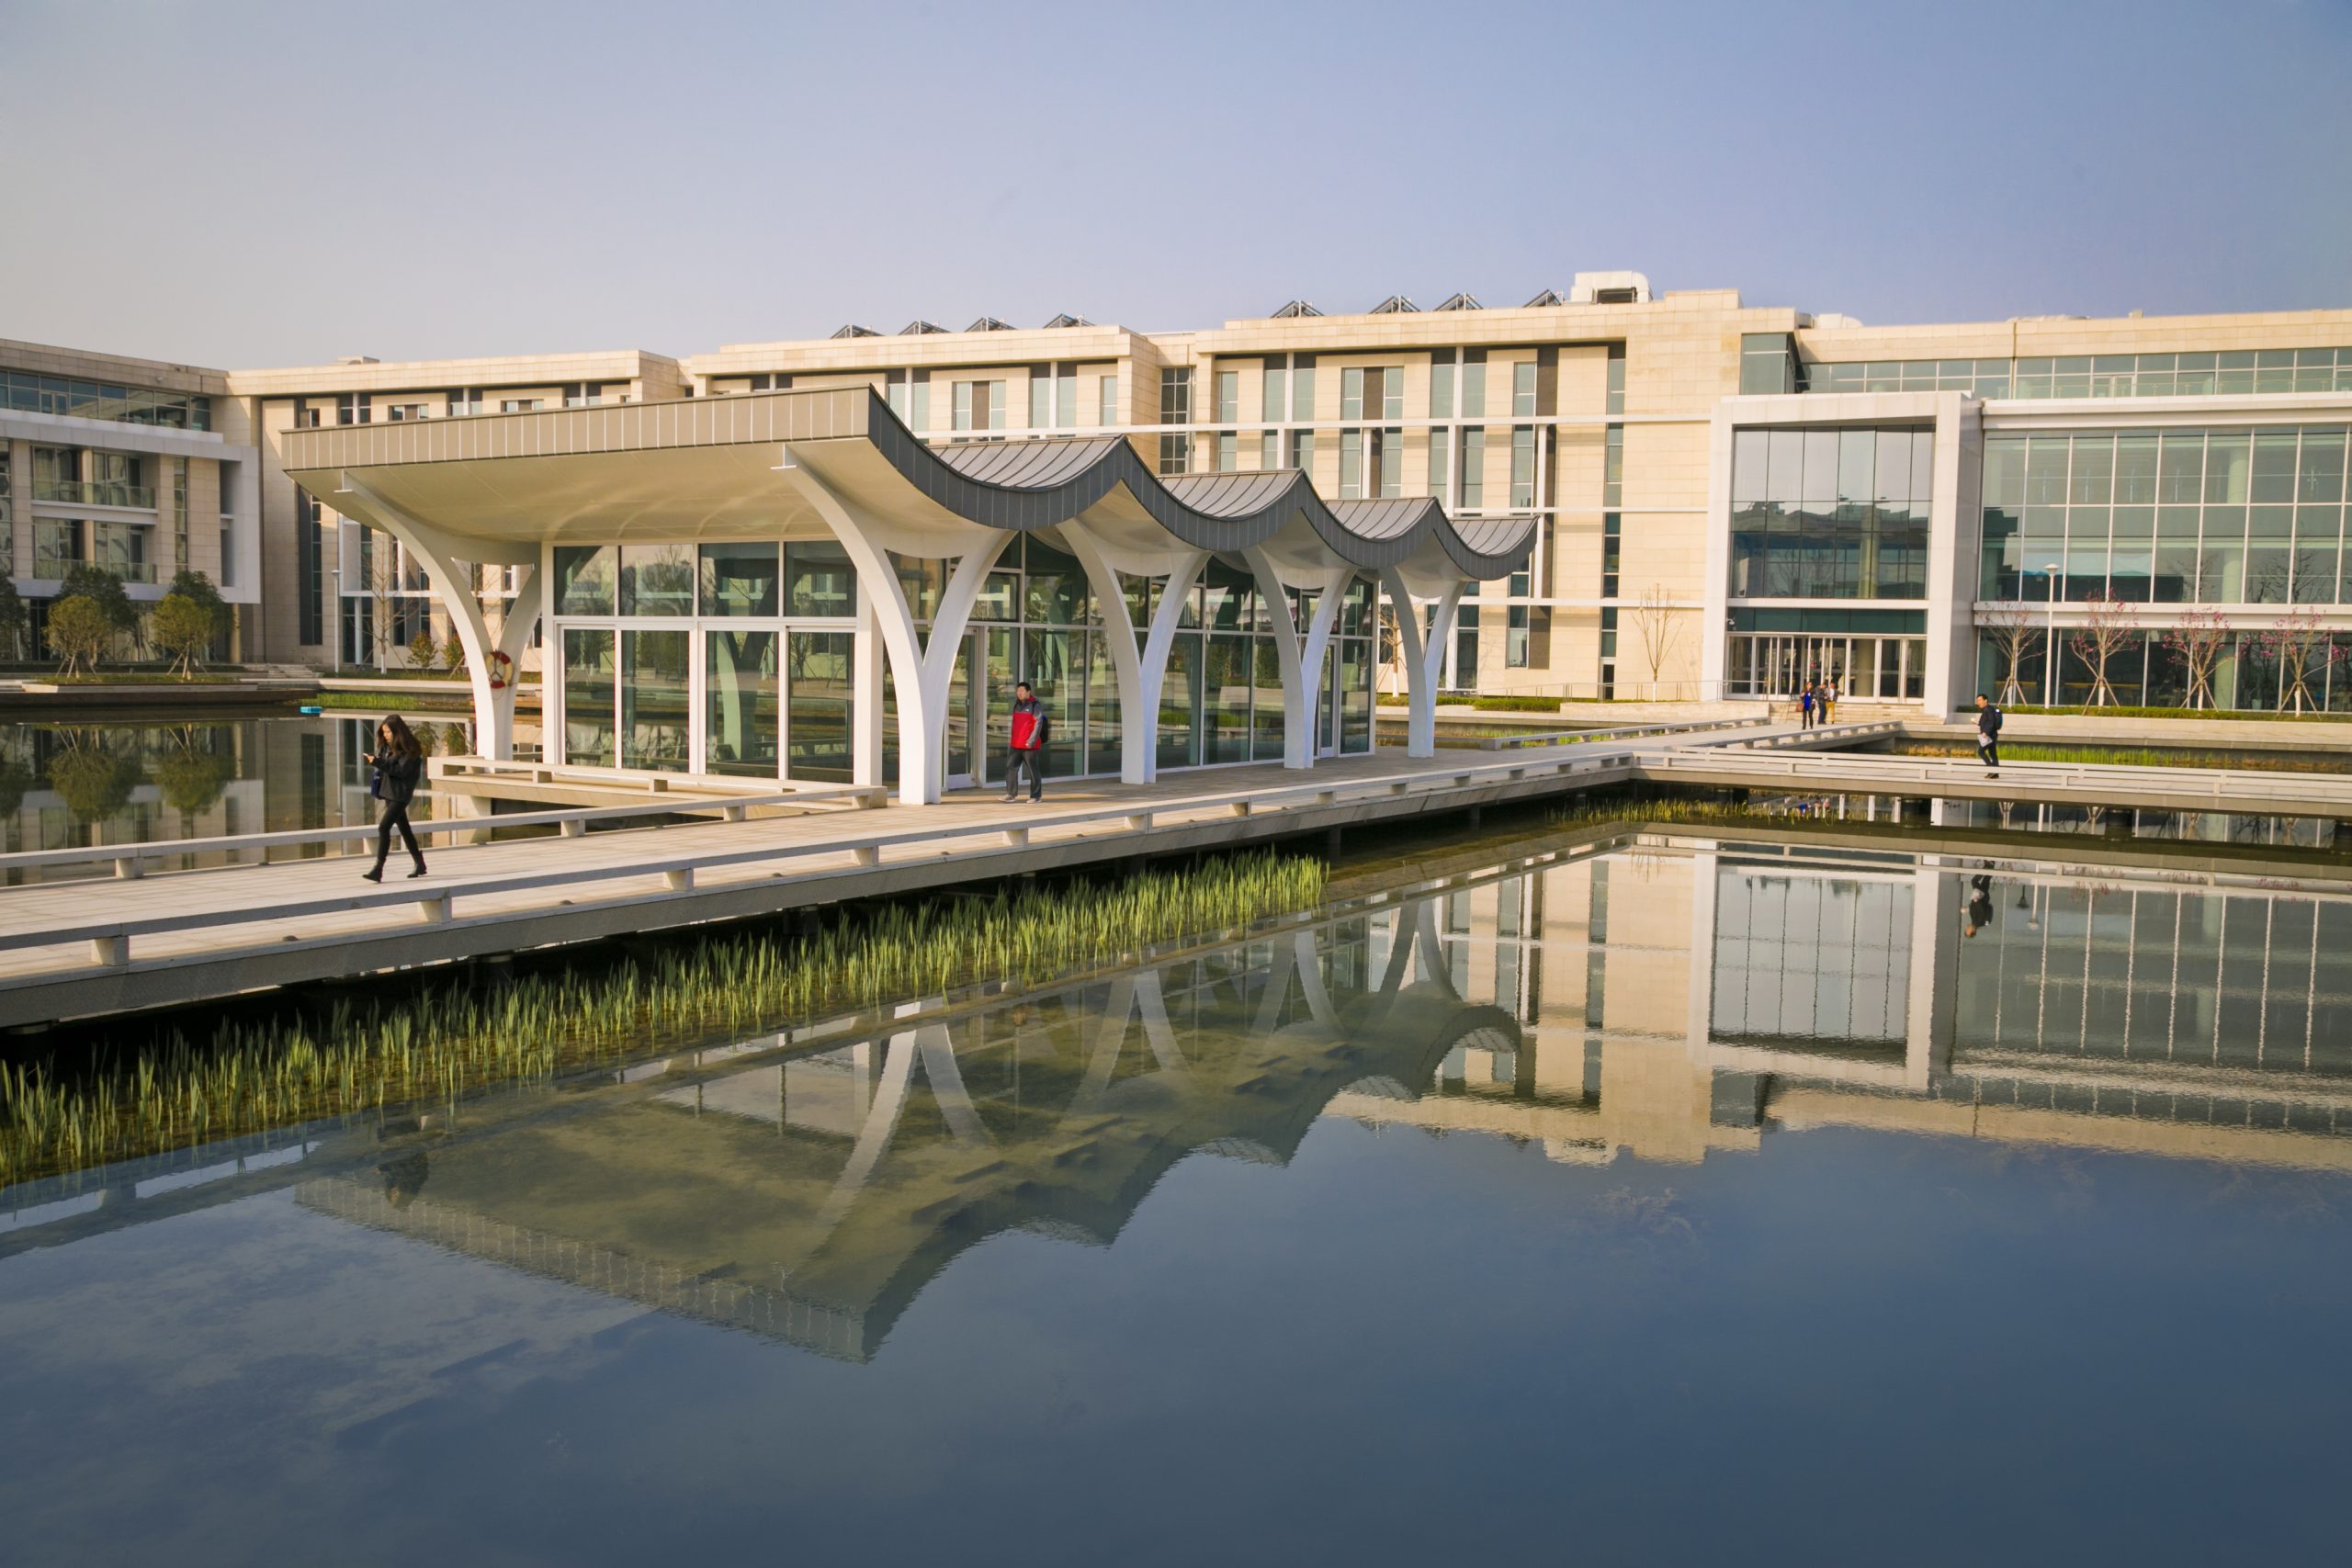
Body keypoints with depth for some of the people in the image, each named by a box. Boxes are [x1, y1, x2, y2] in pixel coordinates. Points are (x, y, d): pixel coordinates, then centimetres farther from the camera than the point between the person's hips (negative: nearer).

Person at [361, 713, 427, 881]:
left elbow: (402, 771, -21)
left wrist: (379, 763, -25)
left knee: (383, 827, -16)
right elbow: (386, 767, 14)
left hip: (400, 794, -9)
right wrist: (376, 760, -3)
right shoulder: (388, 746, 10)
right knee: (403, 828, 15)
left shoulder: (408, 749, -14)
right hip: (389, 792, 9)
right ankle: (419, 864, 26)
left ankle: (378, 869, -17)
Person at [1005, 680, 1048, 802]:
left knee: (1033, 770, 1)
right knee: (1011, 768, -1)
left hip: (1030, 746, -7)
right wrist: (1013, 740, 21)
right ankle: (1011, 794, 4)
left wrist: (1032, 741, -21)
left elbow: (1038, 724, -14)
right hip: (1017, 745, 7)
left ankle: (1036, 796, 9)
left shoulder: (1035, 705, -6)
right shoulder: (1017, 705, 15)